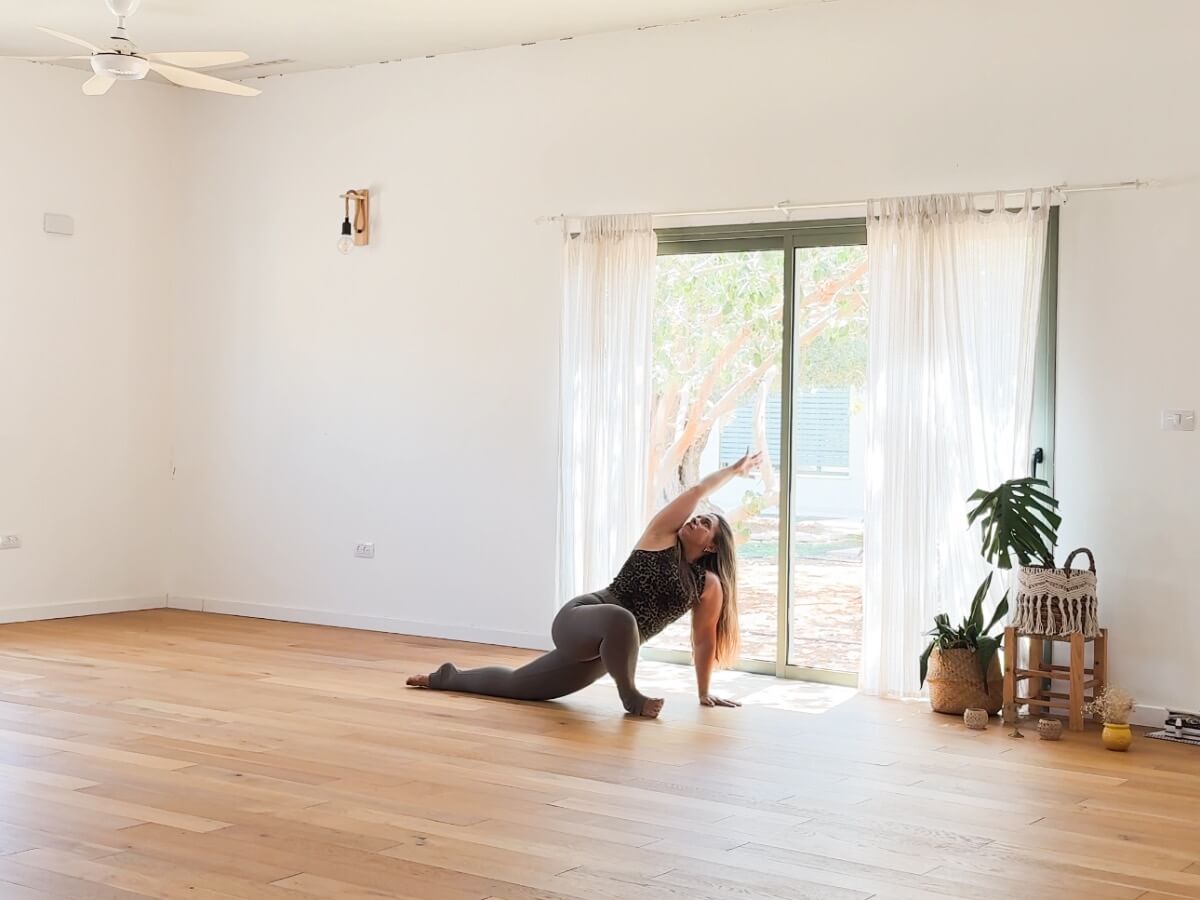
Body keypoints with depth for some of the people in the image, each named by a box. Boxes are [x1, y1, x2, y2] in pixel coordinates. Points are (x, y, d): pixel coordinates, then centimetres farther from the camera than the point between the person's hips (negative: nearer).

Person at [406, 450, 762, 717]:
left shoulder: (709, 586, 7)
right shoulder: (662, 538, -3)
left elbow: (704, 639, 13)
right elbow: (696, 492, -3)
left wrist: (704, 694, 12)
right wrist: (733, 470, 8)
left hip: (604, 649, 5)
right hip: (578, 619, -5)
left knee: (515, 684, 17)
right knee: (621, 619, -44)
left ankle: (448, 677, 43)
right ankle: (629, 696, -20)